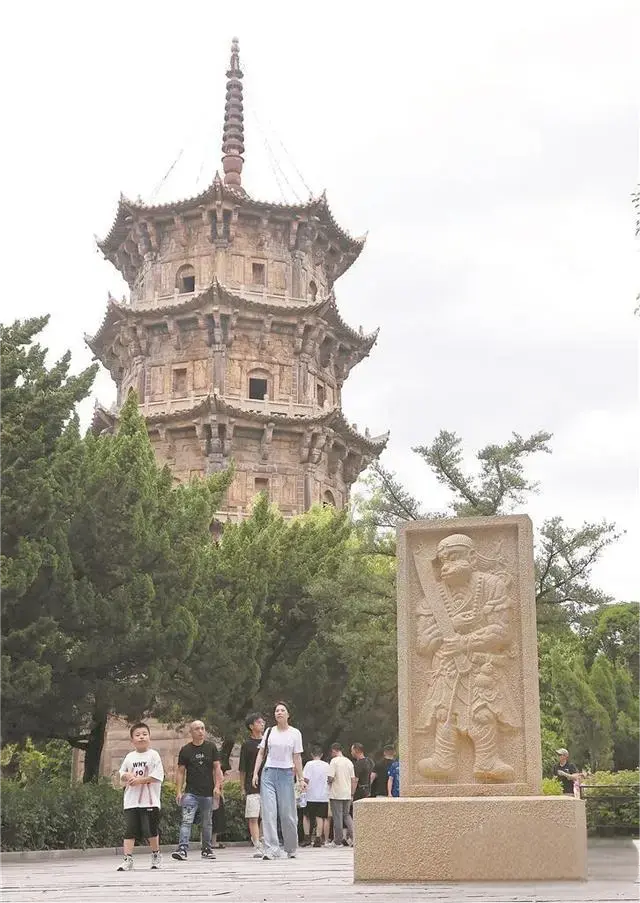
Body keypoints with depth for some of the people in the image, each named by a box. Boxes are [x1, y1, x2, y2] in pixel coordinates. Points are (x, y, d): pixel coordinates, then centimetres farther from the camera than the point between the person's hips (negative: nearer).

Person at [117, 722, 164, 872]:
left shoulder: (153, 755, -3)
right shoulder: (129, 757, 10)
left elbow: (157, 776, -11)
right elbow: (122, 773, 18)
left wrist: (141, 779, -16)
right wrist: (127, 776, -4)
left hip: (150, 801, -3)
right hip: (131, 801, 3)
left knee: (151, 831, 5)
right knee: (129, 831, -2)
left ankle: (156, 855, 24)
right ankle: (128, 859, -1)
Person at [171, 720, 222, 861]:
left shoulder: (211, 747, 6)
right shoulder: (185, 750, 4)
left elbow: (217, 768, 5)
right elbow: (180, 772, 4)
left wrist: (217, 786, -5)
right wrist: (178, 791, -2)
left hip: (208, 793, 1)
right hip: (191, 792, -1)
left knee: (207, 823, 10)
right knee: (186, 821, -13)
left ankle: (207, 849, 22)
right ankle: (182, 849, -19)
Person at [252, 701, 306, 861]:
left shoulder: (295, 733, 5)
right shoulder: (269, 732, 10)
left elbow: (297, 758, 4)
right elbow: (261, 753, 12)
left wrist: (301, 779, 0)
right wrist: (255, 773, 2)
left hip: (286, 774, -1)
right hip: (268, 773, 1)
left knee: (287, 813, 2)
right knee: (268, 812, -10)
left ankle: (291, 849, 18)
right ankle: (271, 850, -13)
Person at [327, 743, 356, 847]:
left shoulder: (334, 761, -9)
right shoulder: (349, 761, 10)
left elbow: (330, 778, -16)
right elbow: (353, 779, 11)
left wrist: (327, 781, 6)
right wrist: (352, 793, 17)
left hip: (336, 794, -6)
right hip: (347, 794, 6)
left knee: (337, 817, 1)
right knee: (346, 815, 16)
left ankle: (339, 841, 4)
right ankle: (353, 835, 0)